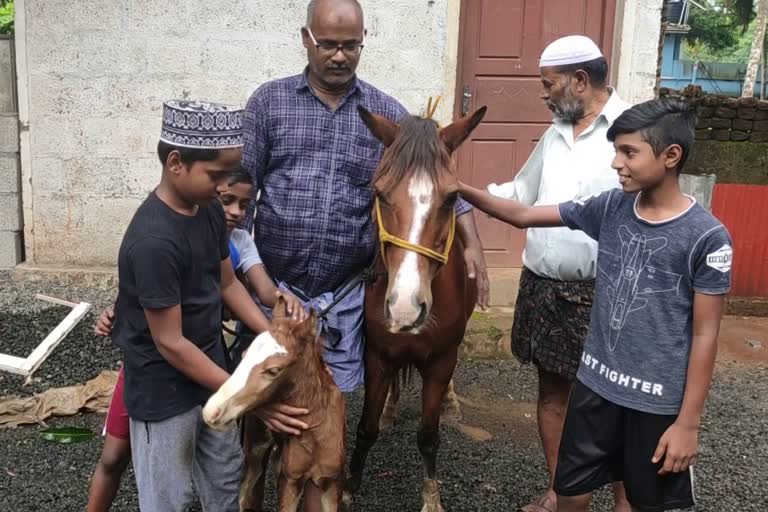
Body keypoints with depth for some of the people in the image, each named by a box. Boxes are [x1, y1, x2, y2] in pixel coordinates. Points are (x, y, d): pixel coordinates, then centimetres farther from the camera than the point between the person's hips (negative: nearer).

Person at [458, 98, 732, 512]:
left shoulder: (706, 237, -16)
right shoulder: (609, 208, -3)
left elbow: (705, 335, -12)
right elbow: (523, 215, 2)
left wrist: (688, 422, -11)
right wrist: (460, 189, -9)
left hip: (659, 401, -4)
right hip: (596, 384, 4)